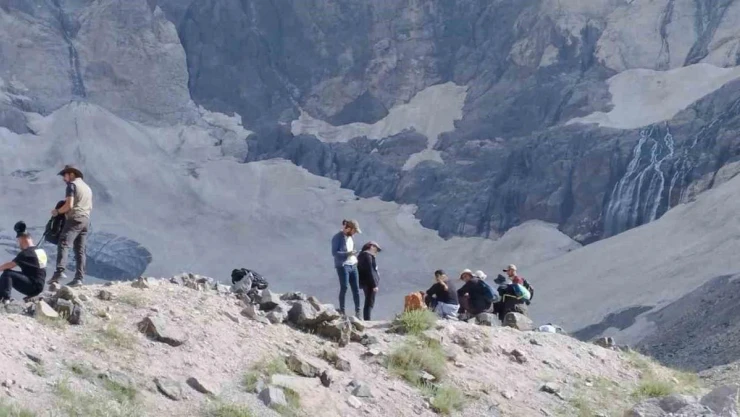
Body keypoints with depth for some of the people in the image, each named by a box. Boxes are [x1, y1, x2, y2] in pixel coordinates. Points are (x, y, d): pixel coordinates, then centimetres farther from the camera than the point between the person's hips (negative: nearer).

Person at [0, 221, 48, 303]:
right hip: (39, 286, 9)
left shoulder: (26, 253, -15)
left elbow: (10, 265, -14)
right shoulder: (41, 251, 10)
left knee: (7, 274, -15)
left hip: (33, 286, -9)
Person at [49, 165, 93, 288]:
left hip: (75, 219, -8)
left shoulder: (72, 185, -2)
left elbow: (69, 205, -12)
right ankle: (79, 278, -3)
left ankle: (60, 271, -37)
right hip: (86, 220, 8)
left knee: (63, 244, -19)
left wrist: (57, 211, 1)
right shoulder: (87, 187, 24)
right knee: (80, 250, 5)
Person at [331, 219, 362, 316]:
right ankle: (342, 311, 3)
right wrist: (347, 253, -23)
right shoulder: (337, 237, -10)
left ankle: (358, 311, 11)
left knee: (356, 289, 6)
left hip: (353, 265, 7)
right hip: (343, 266, -7)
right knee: (344, 288, -5)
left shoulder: (350, 237, 13)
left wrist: (354, 255, 7)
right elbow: (334, 252, -15)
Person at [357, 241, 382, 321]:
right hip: (369, 283, -10)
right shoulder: (367, 256, -13)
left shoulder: (363, 255, 17)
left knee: (368, 303, 14)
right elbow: (370, 271, -19)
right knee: (369, 304, -11)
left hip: (365, 283, 10)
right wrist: (374, 285, -19)